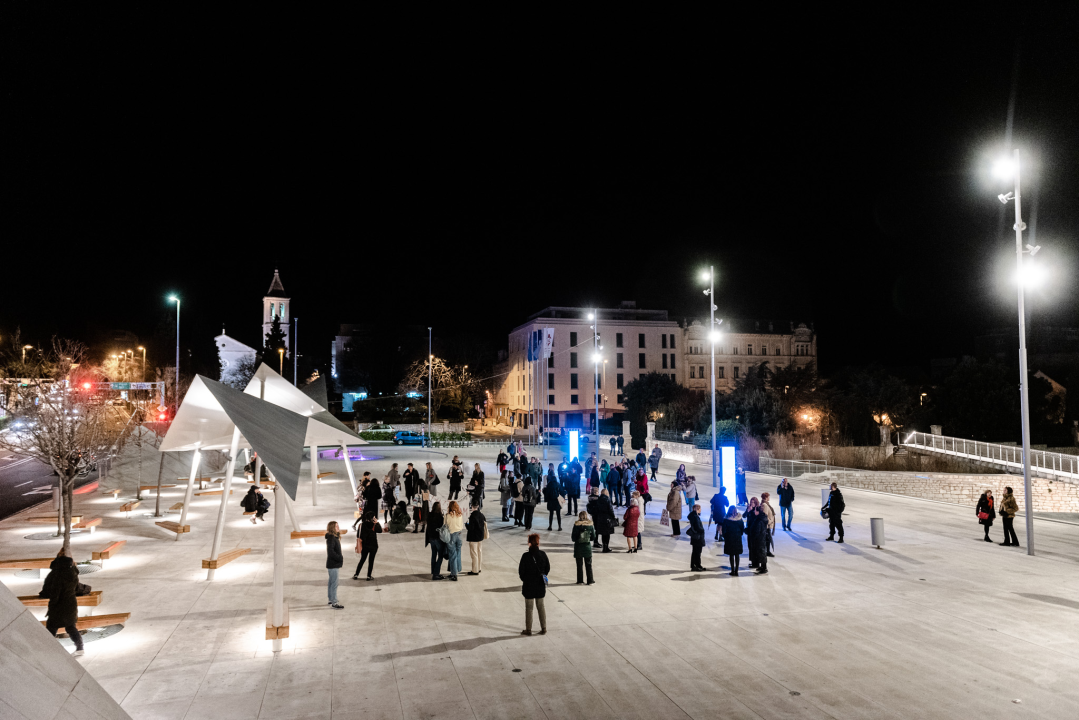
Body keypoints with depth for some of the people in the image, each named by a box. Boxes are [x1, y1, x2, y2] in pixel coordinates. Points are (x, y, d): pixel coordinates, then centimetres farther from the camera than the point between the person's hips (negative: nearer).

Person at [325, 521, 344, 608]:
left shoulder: (335, 537, 11)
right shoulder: (331, 538, -18)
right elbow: (330, 552, -25)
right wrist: (340, 558, -20)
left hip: (334, 564, 10)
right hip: (333, 565, -10)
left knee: (332, 583, 17)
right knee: (334, 584, -5)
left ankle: (331, 600, 27)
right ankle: (334, 603, -1)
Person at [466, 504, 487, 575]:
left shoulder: (472, 516, -21)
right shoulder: (481, 515, 1)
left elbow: (471, 527, -23)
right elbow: (484, 522, 11)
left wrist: (466, 524, -3)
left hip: (473, 538, -7)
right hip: (480, 537, 7)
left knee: (474, 554, 1)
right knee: (479, 552, 17)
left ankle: (475, 570, 7)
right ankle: (479, 568, 26)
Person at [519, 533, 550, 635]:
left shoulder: (526, 556, -18)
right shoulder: (543, 554, -6)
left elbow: (521, 571, -11)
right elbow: (547, 568, 4)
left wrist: (524, 580, 7)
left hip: (529, 585, -4)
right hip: (540, 585, 4)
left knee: (529, 608, 8)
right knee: (541, 606, 15)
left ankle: (528, 629, 16)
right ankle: (543, 628, 20)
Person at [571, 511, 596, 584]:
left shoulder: (576, 525, -12)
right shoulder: (591, 525, -7)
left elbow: (573, 538, -10)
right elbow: (593, 537, -1)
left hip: (578, 547, -1)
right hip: (587, 547, 1)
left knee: (579, 565, 11)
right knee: (588, 565, 13)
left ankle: (580, 581, 16)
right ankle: (590, 581, 18)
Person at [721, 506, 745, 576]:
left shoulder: (726, 520, -9)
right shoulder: (739, 519, -3)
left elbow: (724, 530, -6)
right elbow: (743, 529, 4)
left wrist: (724, 538, 7)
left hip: (730, 539, -2)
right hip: (738, 539, 2)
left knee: (731, 555, 5)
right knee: (737, 555, 8)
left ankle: (733, 571, 6)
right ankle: (736, 571, 10)